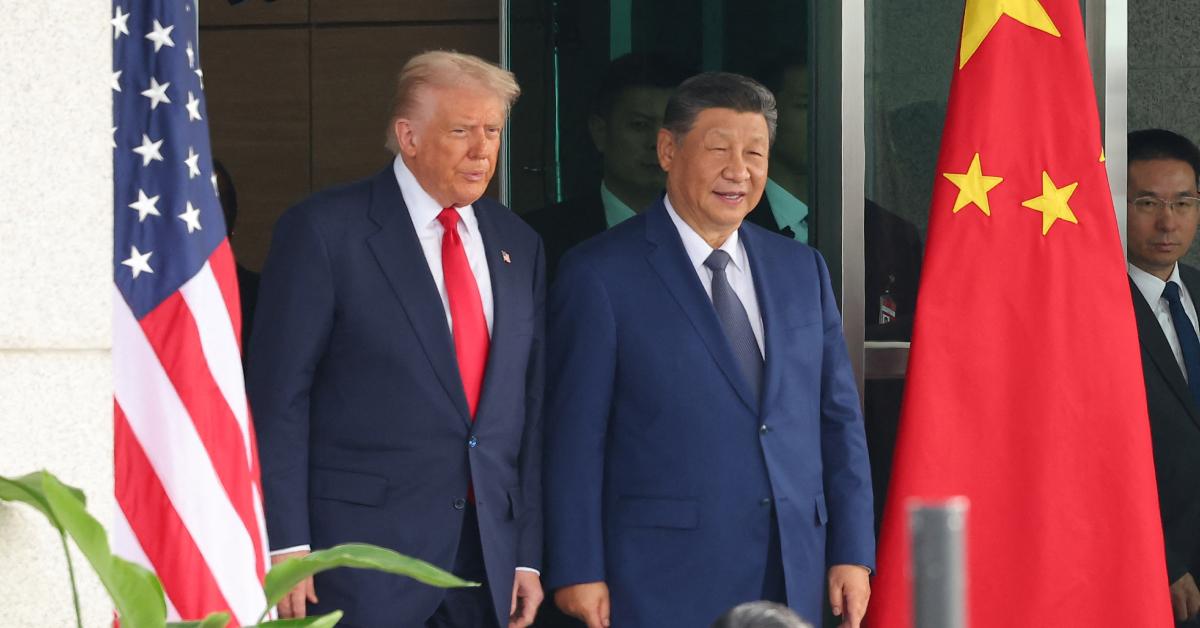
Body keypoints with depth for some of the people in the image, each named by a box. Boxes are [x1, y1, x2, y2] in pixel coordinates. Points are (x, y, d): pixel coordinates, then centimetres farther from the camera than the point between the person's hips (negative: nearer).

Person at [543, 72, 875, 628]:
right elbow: (575, 432, -5)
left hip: (792, 580, 5)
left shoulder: (801, 269, 13)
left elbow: (837, 418, 14)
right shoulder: (601, 274, -2)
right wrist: (577, 572, -9)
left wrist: (852, 553, 7)